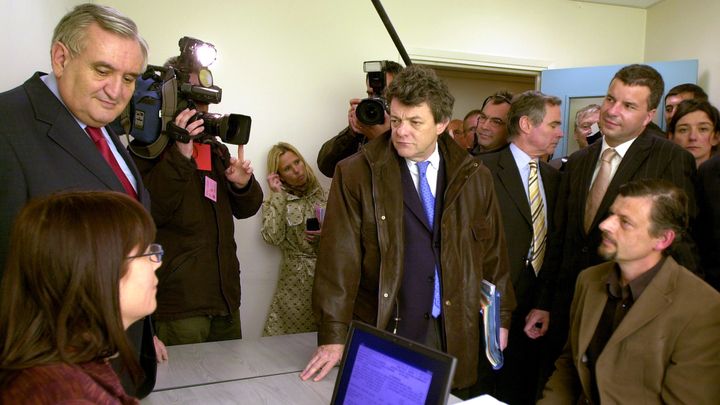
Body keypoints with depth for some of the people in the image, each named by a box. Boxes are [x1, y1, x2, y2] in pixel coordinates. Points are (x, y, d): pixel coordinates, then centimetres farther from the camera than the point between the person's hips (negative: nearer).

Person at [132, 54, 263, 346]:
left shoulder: (215, 149, 16)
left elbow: (245, 209, 15)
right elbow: (150, 211, -19)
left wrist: (243, 185, -7)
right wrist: (180, 154, -28)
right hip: (178, 300, -7)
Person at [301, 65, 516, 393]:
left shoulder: (473, 177, 3)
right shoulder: (356, 175, -7)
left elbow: (493, 251, 10)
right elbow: (340, 257, -11)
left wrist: (501, 316, 12)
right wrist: (333, 335, -13)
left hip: (453, 333, 3)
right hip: (381, 330, -2)